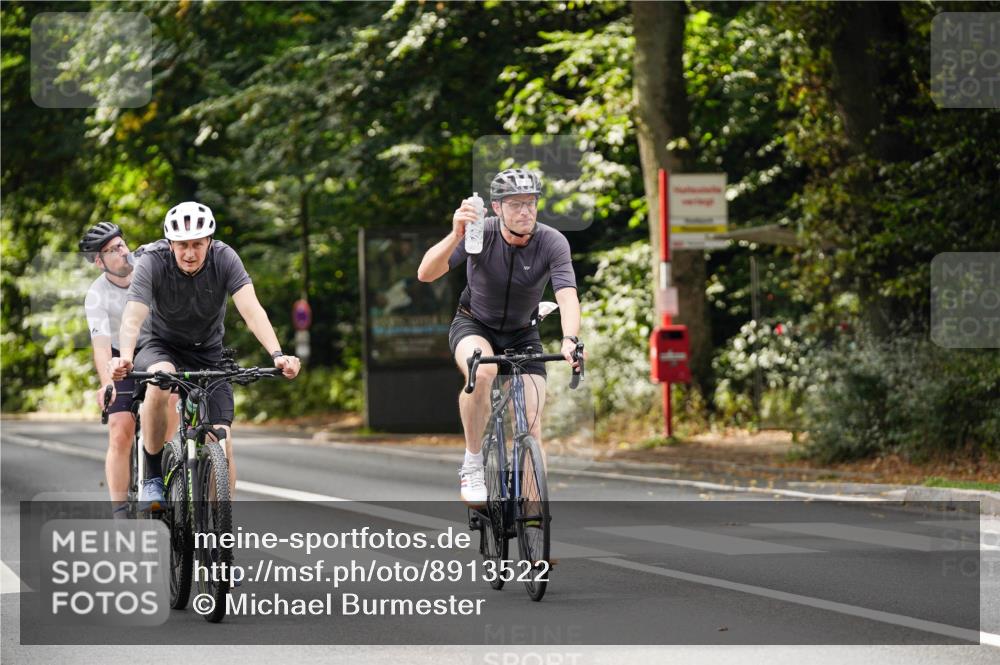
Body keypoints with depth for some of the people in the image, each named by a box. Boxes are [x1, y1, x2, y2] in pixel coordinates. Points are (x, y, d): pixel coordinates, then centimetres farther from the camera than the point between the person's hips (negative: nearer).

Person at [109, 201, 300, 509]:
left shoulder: (224, 258, -20)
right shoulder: (152, 262, -23)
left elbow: (251, 309, -31)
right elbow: (133, 315, -36)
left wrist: (277, 354, -47)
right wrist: (125, 357, -56)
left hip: (208, 354, 2)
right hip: (163, 348, -2)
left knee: (222, 442, -13)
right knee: (160, 379, -38)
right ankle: (153, 476, -22)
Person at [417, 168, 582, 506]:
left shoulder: (552, 242, -21)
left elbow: (568, 296, -33)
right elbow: (426, 273, -34)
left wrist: (570, 340, -53)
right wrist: (456, 236, -52)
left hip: (523, 335, 2)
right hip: (474, 325, -2)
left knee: (532, 424, -11)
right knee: (482, 372, -36)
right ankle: (472, 465, -19)